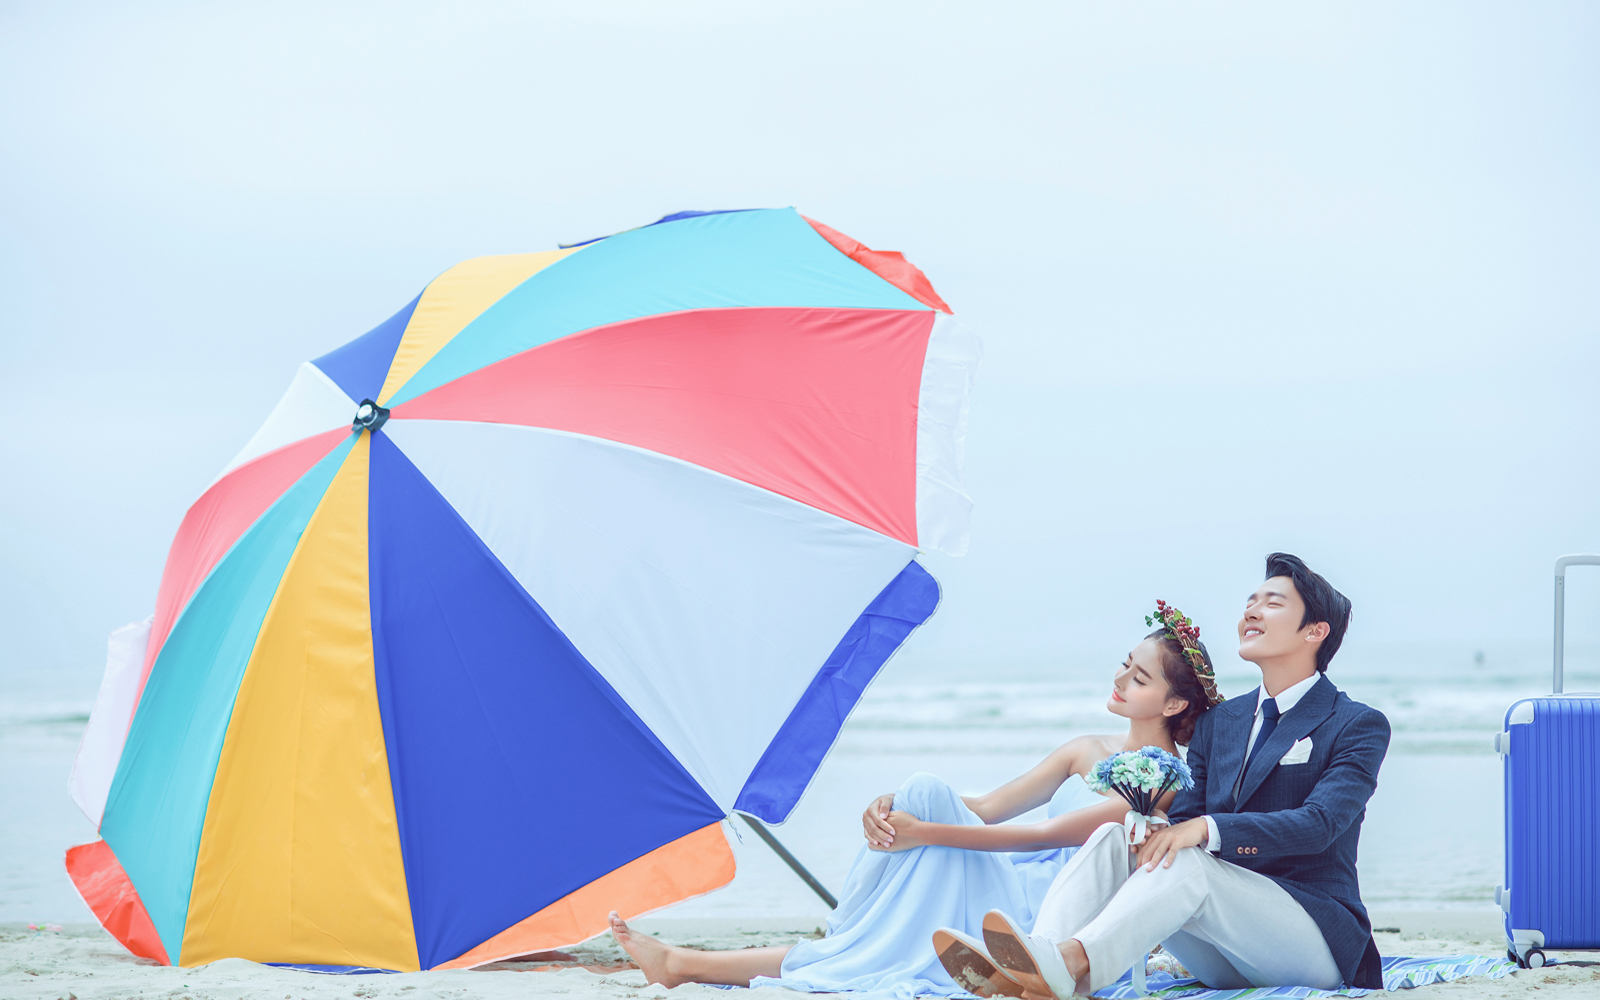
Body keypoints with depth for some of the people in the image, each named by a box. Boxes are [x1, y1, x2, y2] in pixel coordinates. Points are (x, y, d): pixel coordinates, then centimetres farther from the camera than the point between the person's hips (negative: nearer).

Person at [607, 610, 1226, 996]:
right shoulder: (1086, 752, 19)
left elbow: (1047, 835, -15)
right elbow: (989, 807, 11)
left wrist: (926, 832, -18)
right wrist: (894, 808, -8)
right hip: (1006, 894, 6)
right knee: (926, 792, -18)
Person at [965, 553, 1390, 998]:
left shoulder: (1359, 725, -1)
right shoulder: (1216, 723, 19)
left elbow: (1318, 824, -17)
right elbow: (1183, 821, 9)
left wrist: (1207, 828, -31)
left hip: (1317, 940, -5)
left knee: (1188, 862, -33)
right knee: (1114, 837, -18)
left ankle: (1070, 963, -56)